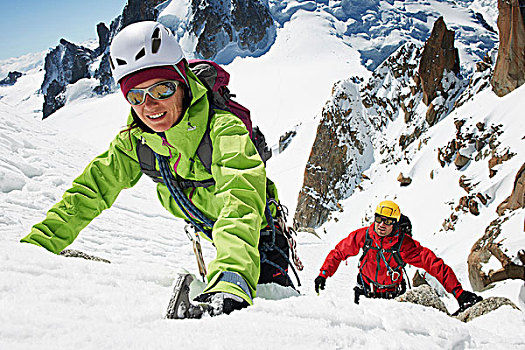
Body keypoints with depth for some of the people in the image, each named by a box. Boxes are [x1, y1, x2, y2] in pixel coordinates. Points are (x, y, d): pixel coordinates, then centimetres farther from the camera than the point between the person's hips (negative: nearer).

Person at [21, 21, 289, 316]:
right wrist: (34, 248, -18)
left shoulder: (223, 129, -34)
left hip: (256, 229, -4)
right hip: (207, 230, 5)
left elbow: (241, 203, -49)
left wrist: (232, 277, -66)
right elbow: (90, 192, -8)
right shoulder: (134, 142, -16)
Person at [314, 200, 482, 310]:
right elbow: (339, 251, 1)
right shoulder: (363, 236, -15)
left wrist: (458, 292, -28)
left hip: (392, 296, -1)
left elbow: (435, 264, -22)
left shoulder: (404, 244, -22)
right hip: (365, 292, 1)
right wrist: (324, 274, -3)